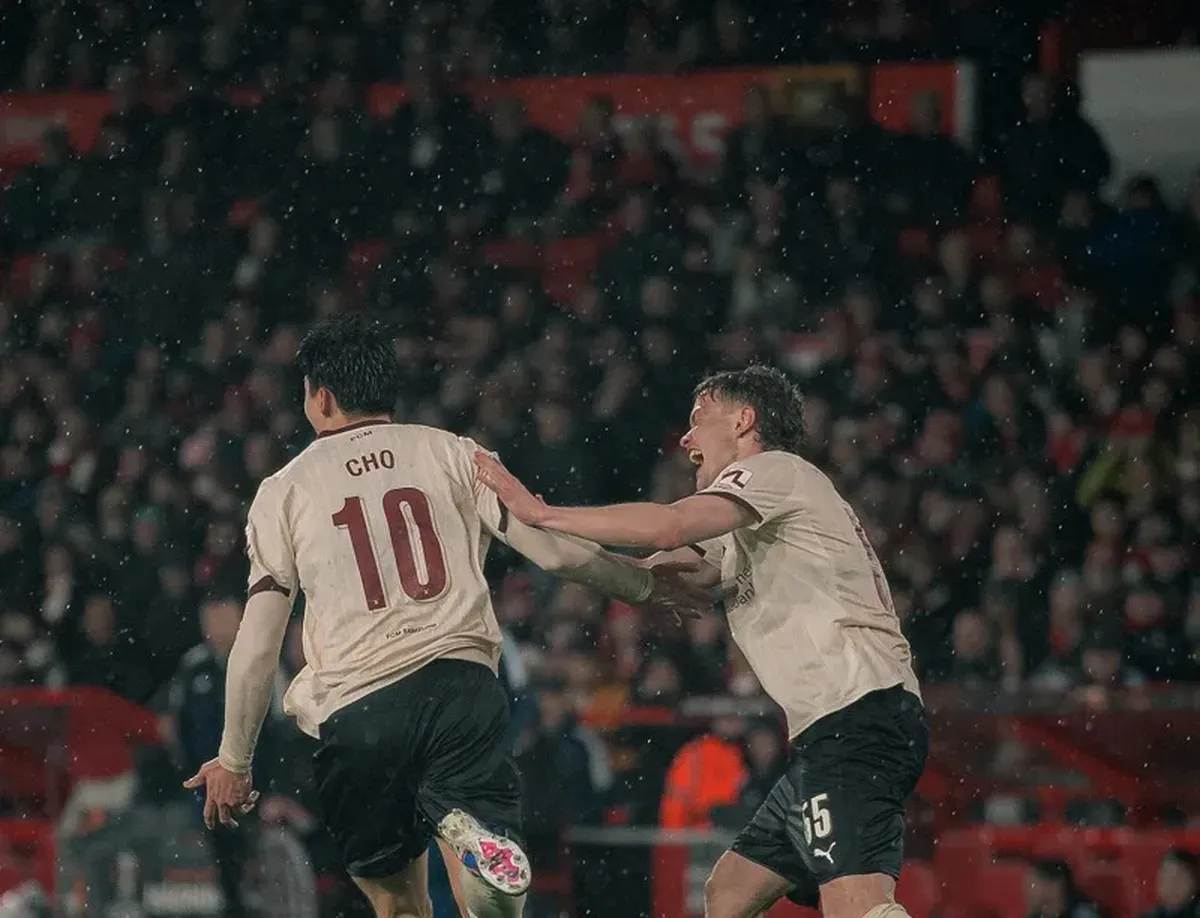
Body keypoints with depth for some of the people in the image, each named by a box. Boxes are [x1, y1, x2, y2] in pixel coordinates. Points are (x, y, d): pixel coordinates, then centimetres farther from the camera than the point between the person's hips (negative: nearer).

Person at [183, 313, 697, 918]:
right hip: (460, 681, 0)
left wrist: (233, 761, 17)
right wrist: (654, 586, 24)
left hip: (354, 706, 0)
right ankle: (471, 834, -42)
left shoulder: (284, 491, 12)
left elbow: (258, 643, 8)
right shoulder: (454, 454, 13)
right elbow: (555, 551, 9)